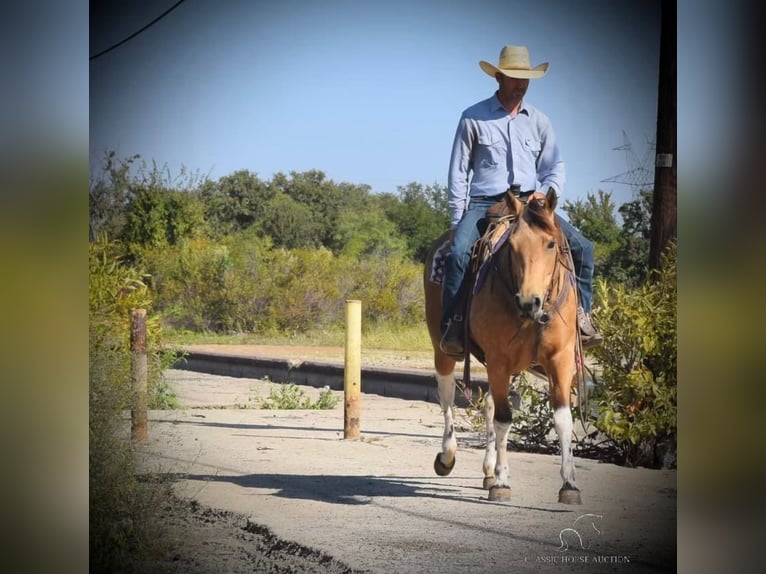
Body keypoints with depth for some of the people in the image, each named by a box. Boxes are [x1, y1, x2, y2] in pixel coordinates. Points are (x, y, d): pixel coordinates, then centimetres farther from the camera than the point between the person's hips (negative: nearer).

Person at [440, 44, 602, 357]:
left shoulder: (539, 121, 10)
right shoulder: (473, 118, 1)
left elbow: (555, 167, 15)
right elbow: (458, 172, 2)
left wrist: (545, 193, -7)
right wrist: (457, 220, -2)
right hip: (484, 203, -3)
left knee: (581, 247, -10)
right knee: (458, 254, -31)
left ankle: (580, 314, 3)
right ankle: (453, 326, -22)